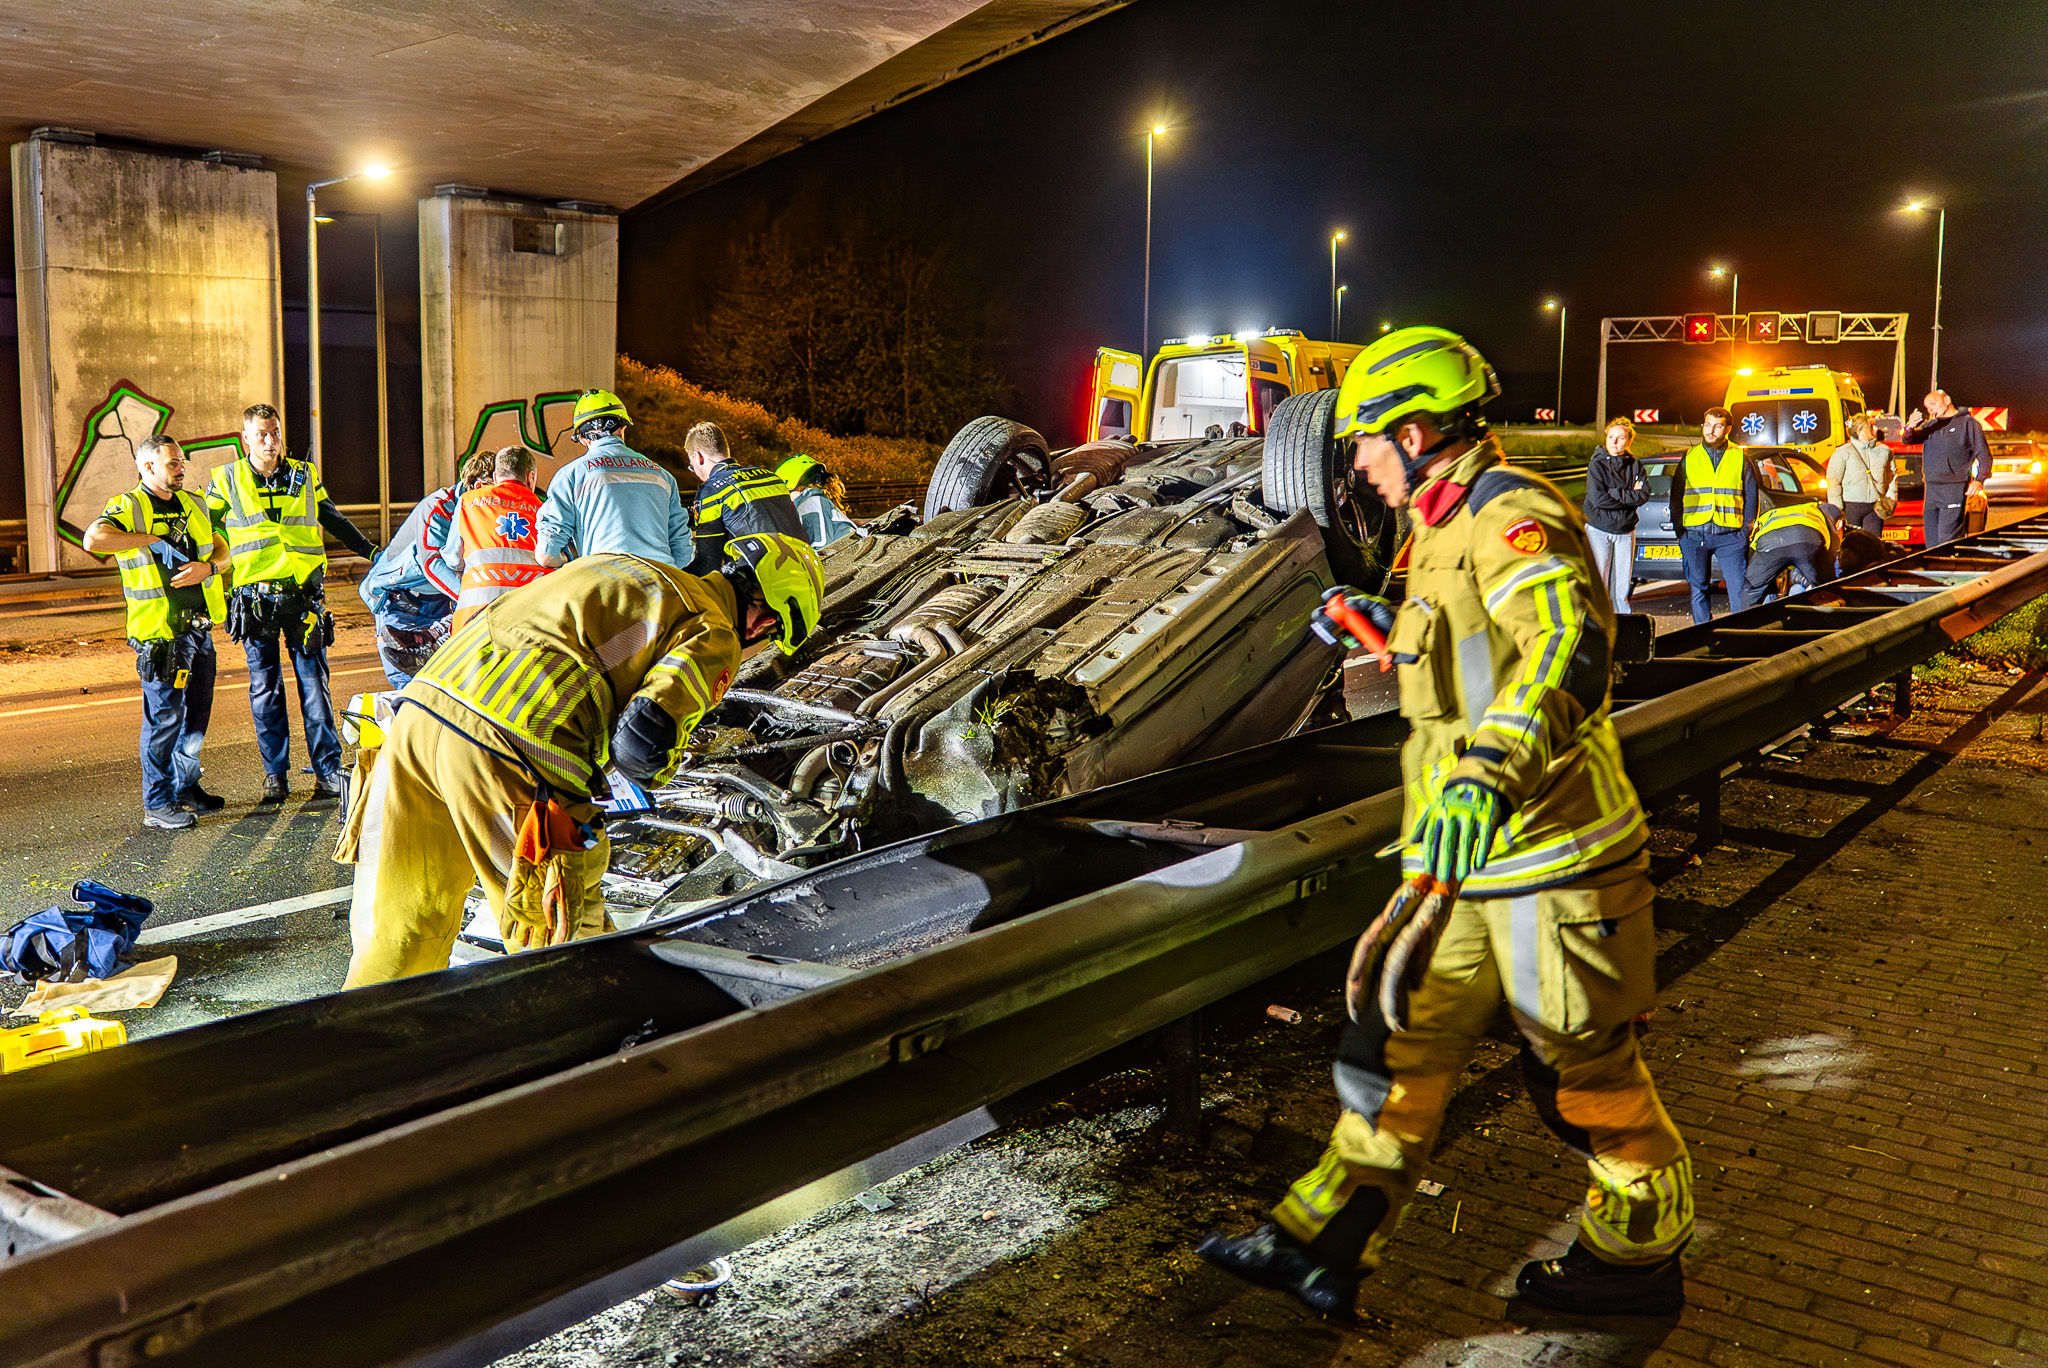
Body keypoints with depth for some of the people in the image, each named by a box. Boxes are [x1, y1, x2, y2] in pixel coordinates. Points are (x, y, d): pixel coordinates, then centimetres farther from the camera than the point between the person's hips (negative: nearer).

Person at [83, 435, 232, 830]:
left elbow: (223, 551, 18)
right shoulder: (127, 508, -6)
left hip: (200, 625, 7)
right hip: (161, 632, -7)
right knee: (164, 716, -4)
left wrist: (207, 567, -4)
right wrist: (151, 539, -19)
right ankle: (157, 804, 5)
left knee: (197, 711, 14)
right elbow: (93, 539, -25)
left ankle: (185, 787, 30)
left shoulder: (194, 505, 15)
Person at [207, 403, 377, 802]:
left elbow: (335, 522, 24)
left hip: (303, 593, 1)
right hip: (254, 598, -1)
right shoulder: (226, 480, 5)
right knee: (265, 690, 3)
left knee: (313, 683, 0)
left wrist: (372, 552, 25)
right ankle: (275, 774, 12)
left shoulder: (305, 476, 11)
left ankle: (328, 771, 4)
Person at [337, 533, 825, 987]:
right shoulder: (714, 637, 4)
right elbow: (646, 738, -10)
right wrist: (656, 762, 13)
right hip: (508, 749, -8)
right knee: (565, 944, 9)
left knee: (395, 938, 18)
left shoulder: (624, 566, 29)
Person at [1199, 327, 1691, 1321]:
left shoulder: (1510, 516, -19)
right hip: (1468, 852, 10)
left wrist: (1488, 772, -53)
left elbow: (1567, 645, -39)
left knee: (1583, 1064, 7)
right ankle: (1327, 1245, 19)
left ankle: (1641, 1254, 29)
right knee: (1401, 1041, 11)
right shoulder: (1454, 527, 14)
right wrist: (1387, 627, 39)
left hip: (1548, 854, -9)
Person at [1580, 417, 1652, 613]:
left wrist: (1615, 494, -16)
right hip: (1598, 530, -3)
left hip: (1625, 531, 3)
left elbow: (1644, 495, -8)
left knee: (1622, 586, 7)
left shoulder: (1635, 466, 3)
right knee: (1598, 583, -5)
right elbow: (1597, 499, -18)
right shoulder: (1596, 466, -6)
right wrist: (1630, 495, -11)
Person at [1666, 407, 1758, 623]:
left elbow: (1751, 496, 9)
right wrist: (1679, 529, 3)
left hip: (1730, 534, -1)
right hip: (1694, 533, 2)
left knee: (1739, 588, -7)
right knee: (1699, 588, 6)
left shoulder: (1740, 457, 7)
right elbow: (1676, 497, 13)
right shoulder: (1689, 458, 10)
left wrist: (1745, 530, -1)